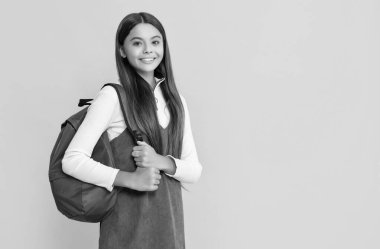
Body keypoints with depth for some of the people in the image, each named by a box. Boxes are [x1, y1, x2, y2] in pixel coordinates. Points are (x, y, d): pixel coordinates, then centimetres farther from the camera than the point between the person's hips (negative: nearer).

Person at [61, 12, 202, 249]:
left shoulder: (176, 100, 7)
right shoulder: (112, 96, -8)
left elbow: (195, 170, 6)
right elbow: (72, 160, -13)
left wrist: (162, 161, -12)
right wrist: (130, 179, -20)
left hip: (170, 224, 5)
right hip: (127, 228, -5)